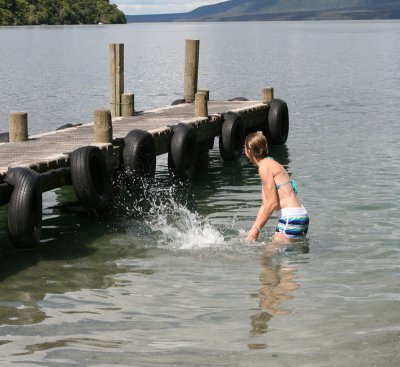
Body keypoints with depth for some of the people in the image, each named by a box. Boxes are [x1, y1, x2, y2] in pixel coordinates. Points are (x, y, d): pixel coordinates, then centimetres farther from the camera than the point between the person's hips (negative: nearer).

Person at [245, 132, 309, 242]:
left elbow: (272, 203, -16)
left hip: (292, 217, -10)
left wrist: (256, 229, -10)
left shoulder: (265, 168, -11)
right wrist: (253, 230, 17)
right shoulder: (269, 164, 19)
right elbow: (265, 204, 20)